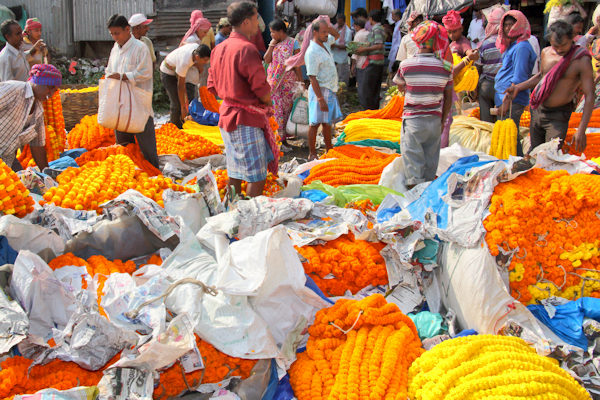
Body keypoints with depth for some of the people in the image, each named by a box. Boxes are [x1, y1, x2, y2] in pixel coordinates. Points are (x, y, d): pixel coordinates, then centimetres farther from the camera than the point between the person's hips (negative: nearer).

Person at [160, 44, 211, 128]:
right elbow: (180, 86, -30)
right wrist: (183, 107, -24)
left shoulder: (197, 48, -20)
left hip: (176, 71, 8)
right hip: (168, 73, -8)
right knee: (177, 103, -12)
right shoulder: (184, 62, -39)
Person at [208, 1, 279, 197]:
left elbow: (213, 87, 14)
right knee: (257, 177, -3)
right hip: (247, 119, -9)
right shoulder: (247, 49, -17)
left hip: (226, 114, 9)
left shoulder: (219, 49, 10)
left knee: (235, 174, 17)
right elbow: (261, 88, -17)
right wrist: (268, 104, 2)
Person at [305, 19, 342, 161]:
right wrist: (320, 99, -25)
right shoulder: (312, 52, -18)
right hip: (319, 90, -9)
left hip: (330, 90, 9)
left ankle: (329, 151, 26)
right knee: (315, 123, -1)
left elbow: (337, 35, 29)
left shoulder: (326, 43, 8)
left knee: (327, 122, 16)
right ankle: (312, 154, 6)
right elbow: (313, 77, -21)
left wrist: (328, 26, 8)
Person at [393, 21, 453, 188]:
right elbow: (449, 97, 3)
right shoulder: (446, 67, -5)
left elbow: (400, 87, 7)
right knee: (431, 158, 15)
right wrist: (443, 120, 14)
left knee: (412, 156, 4)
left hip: (413, 119, -3)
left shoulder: (406, 64, -11)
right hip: (435, 119, 3)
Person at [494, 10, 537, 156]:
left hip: (513, 101, -10)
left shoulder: (522, 47, -12)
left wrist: (507, 103, -21)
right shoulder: (511, 46, 19)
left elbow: (518, 79, -18)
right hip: (505, 100, 10)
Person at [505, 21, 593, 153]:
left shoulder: (582, 60, -17)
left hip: (558, 115, -5)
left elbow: (589, 96, -18)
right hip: (537, 110, 5)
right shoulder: (546, 52, 1)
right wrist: (518, 87, 11)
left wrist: (581, 130, -25)